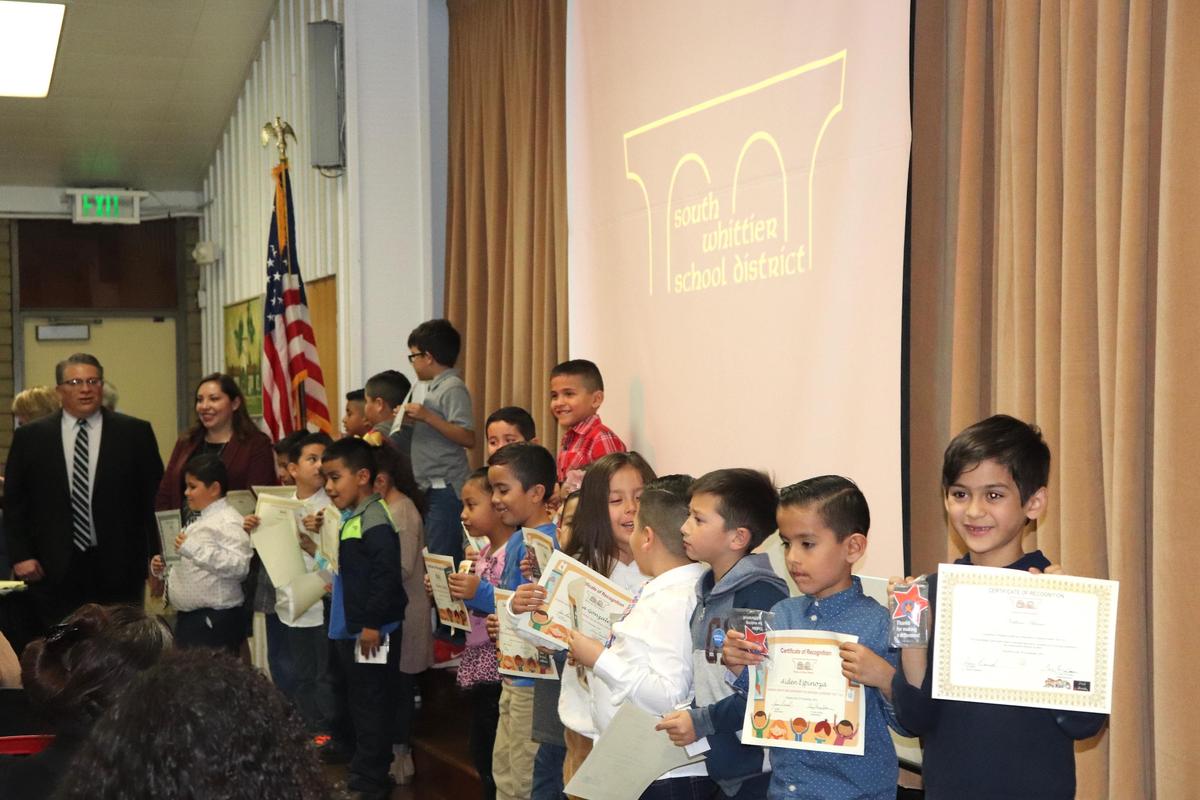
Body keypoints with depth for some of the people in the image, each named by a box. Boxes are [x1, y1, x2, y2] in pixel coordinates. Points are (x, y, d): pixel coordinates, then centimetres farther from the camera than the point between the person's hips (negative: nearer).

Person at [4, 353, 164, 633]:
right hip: (54, 572, 1)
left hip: (118, 569, -1)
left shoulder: (135, 433, 3)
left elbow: (155, 498, 3)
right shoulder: (30, 437, 7)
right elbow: (14, 502, 9)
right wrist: (20, 556, -1)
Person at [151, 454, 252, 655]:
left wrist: (195, 549, -29)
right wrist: (163, 568, 10)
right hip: (187, 617, 10)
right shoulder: (200, 521, 19)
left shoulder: (228, 522, -11)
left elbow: (239, 565, -26)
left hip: (214, 621, -10)